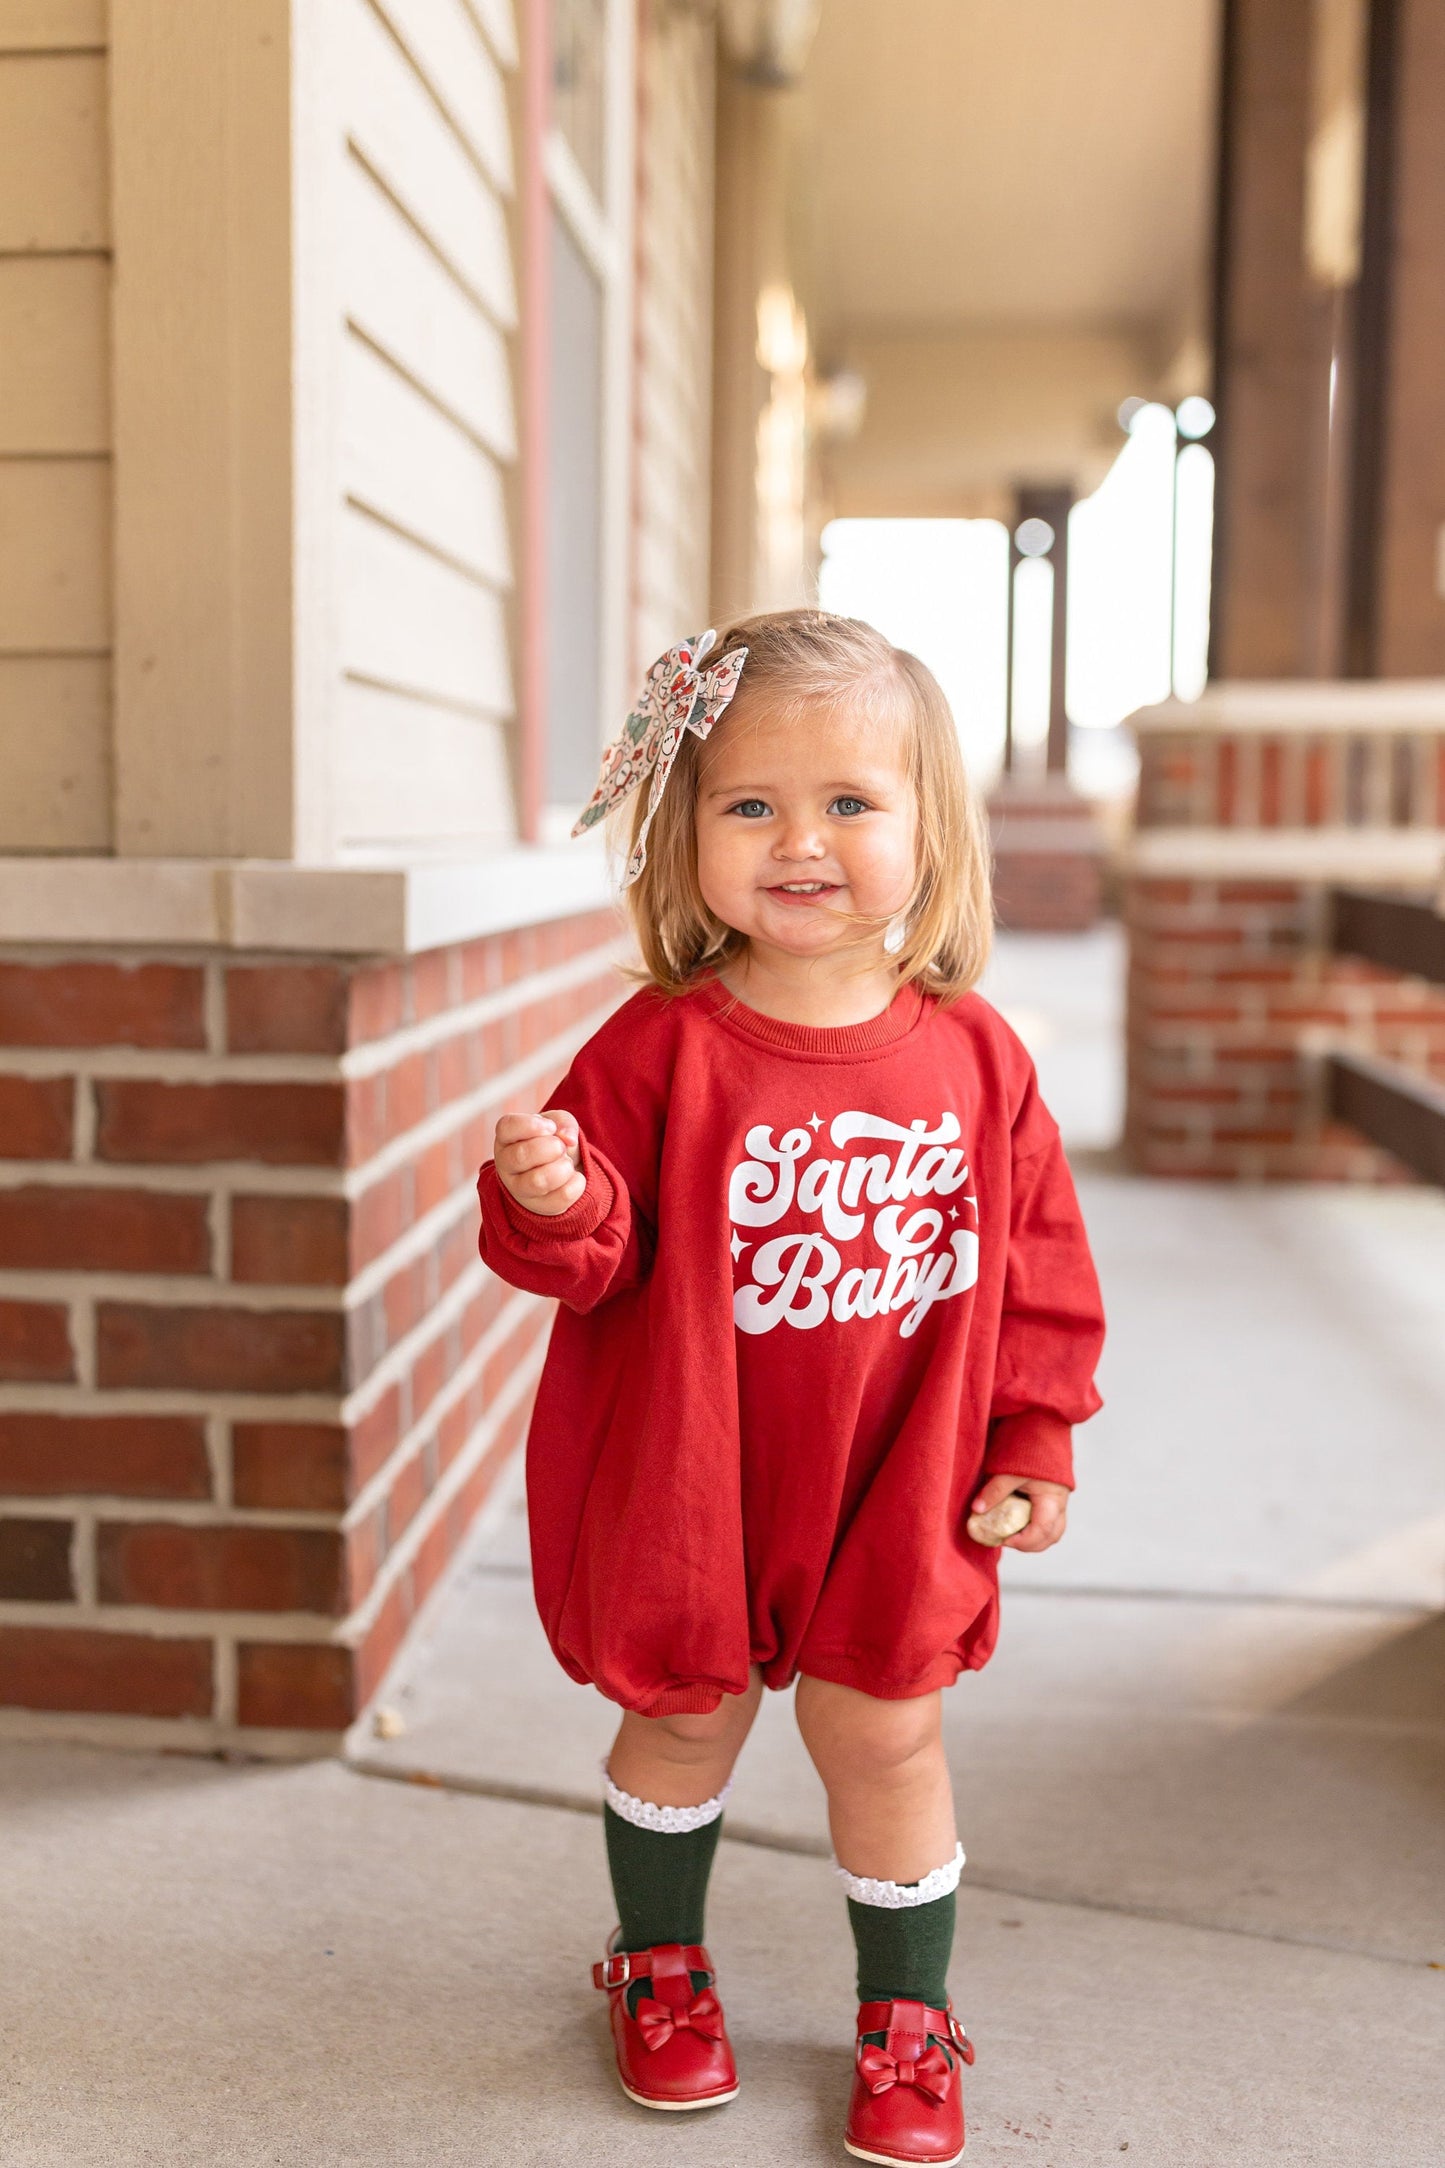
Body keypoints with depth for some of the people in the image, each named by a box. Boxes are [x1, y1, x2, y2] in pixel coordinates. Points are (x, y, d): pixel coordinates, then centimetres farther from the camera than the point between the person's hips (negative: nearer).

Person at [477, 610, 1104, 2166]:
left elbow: (1039, 1261, 2)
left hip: (897, 1486, 1)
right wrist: (555, 1206, -34)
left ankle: (905, 2019, 35)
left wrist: (1034, 1438, 2)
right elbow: (599, 1262, -12)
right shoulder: (660, 1047, -15)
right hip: (684, 1480, -1)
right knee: (684, 1719, 17)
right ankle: (660, 1966, 44)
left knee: (883, 1731, 11)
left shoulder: (972, 1055, -7)